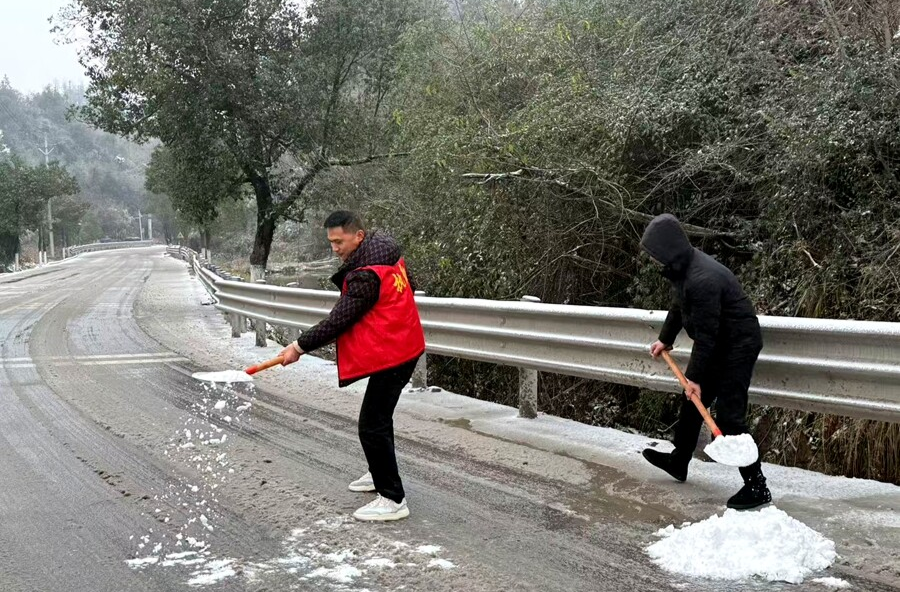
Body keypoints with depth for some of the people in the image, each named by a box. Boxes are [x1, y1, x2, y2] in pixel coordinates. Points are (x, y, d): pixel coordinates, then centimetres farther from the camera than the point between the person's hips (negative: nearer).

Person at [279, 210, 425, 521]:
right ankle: (381, 473, 40)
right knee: (379, 417, 24)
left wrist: (300, 346, -16)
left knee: (373, 425, -8)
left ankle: (393, 499, -3)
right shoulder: (388, 254, 6)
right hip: (404, 346, 11)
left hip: (391, 355, -11)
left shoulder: (366, 275, -23)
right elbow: (408, 289, 20)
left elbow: (338, 321, -23)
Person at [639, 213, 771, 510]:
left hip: (738, 344, -10)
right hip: (717, 342, 11)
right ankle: (678, 460, 38)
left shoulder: (702, 279, -32)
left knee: (729, 415, -12)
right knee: (692, 401, 20)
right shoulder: (683, 267, -1)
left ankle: (756, 486, -4)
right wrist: (665, 339, 23)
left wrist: (696, 377, -22)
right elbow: (678, 307, 18)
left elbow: (706, 334, -28)